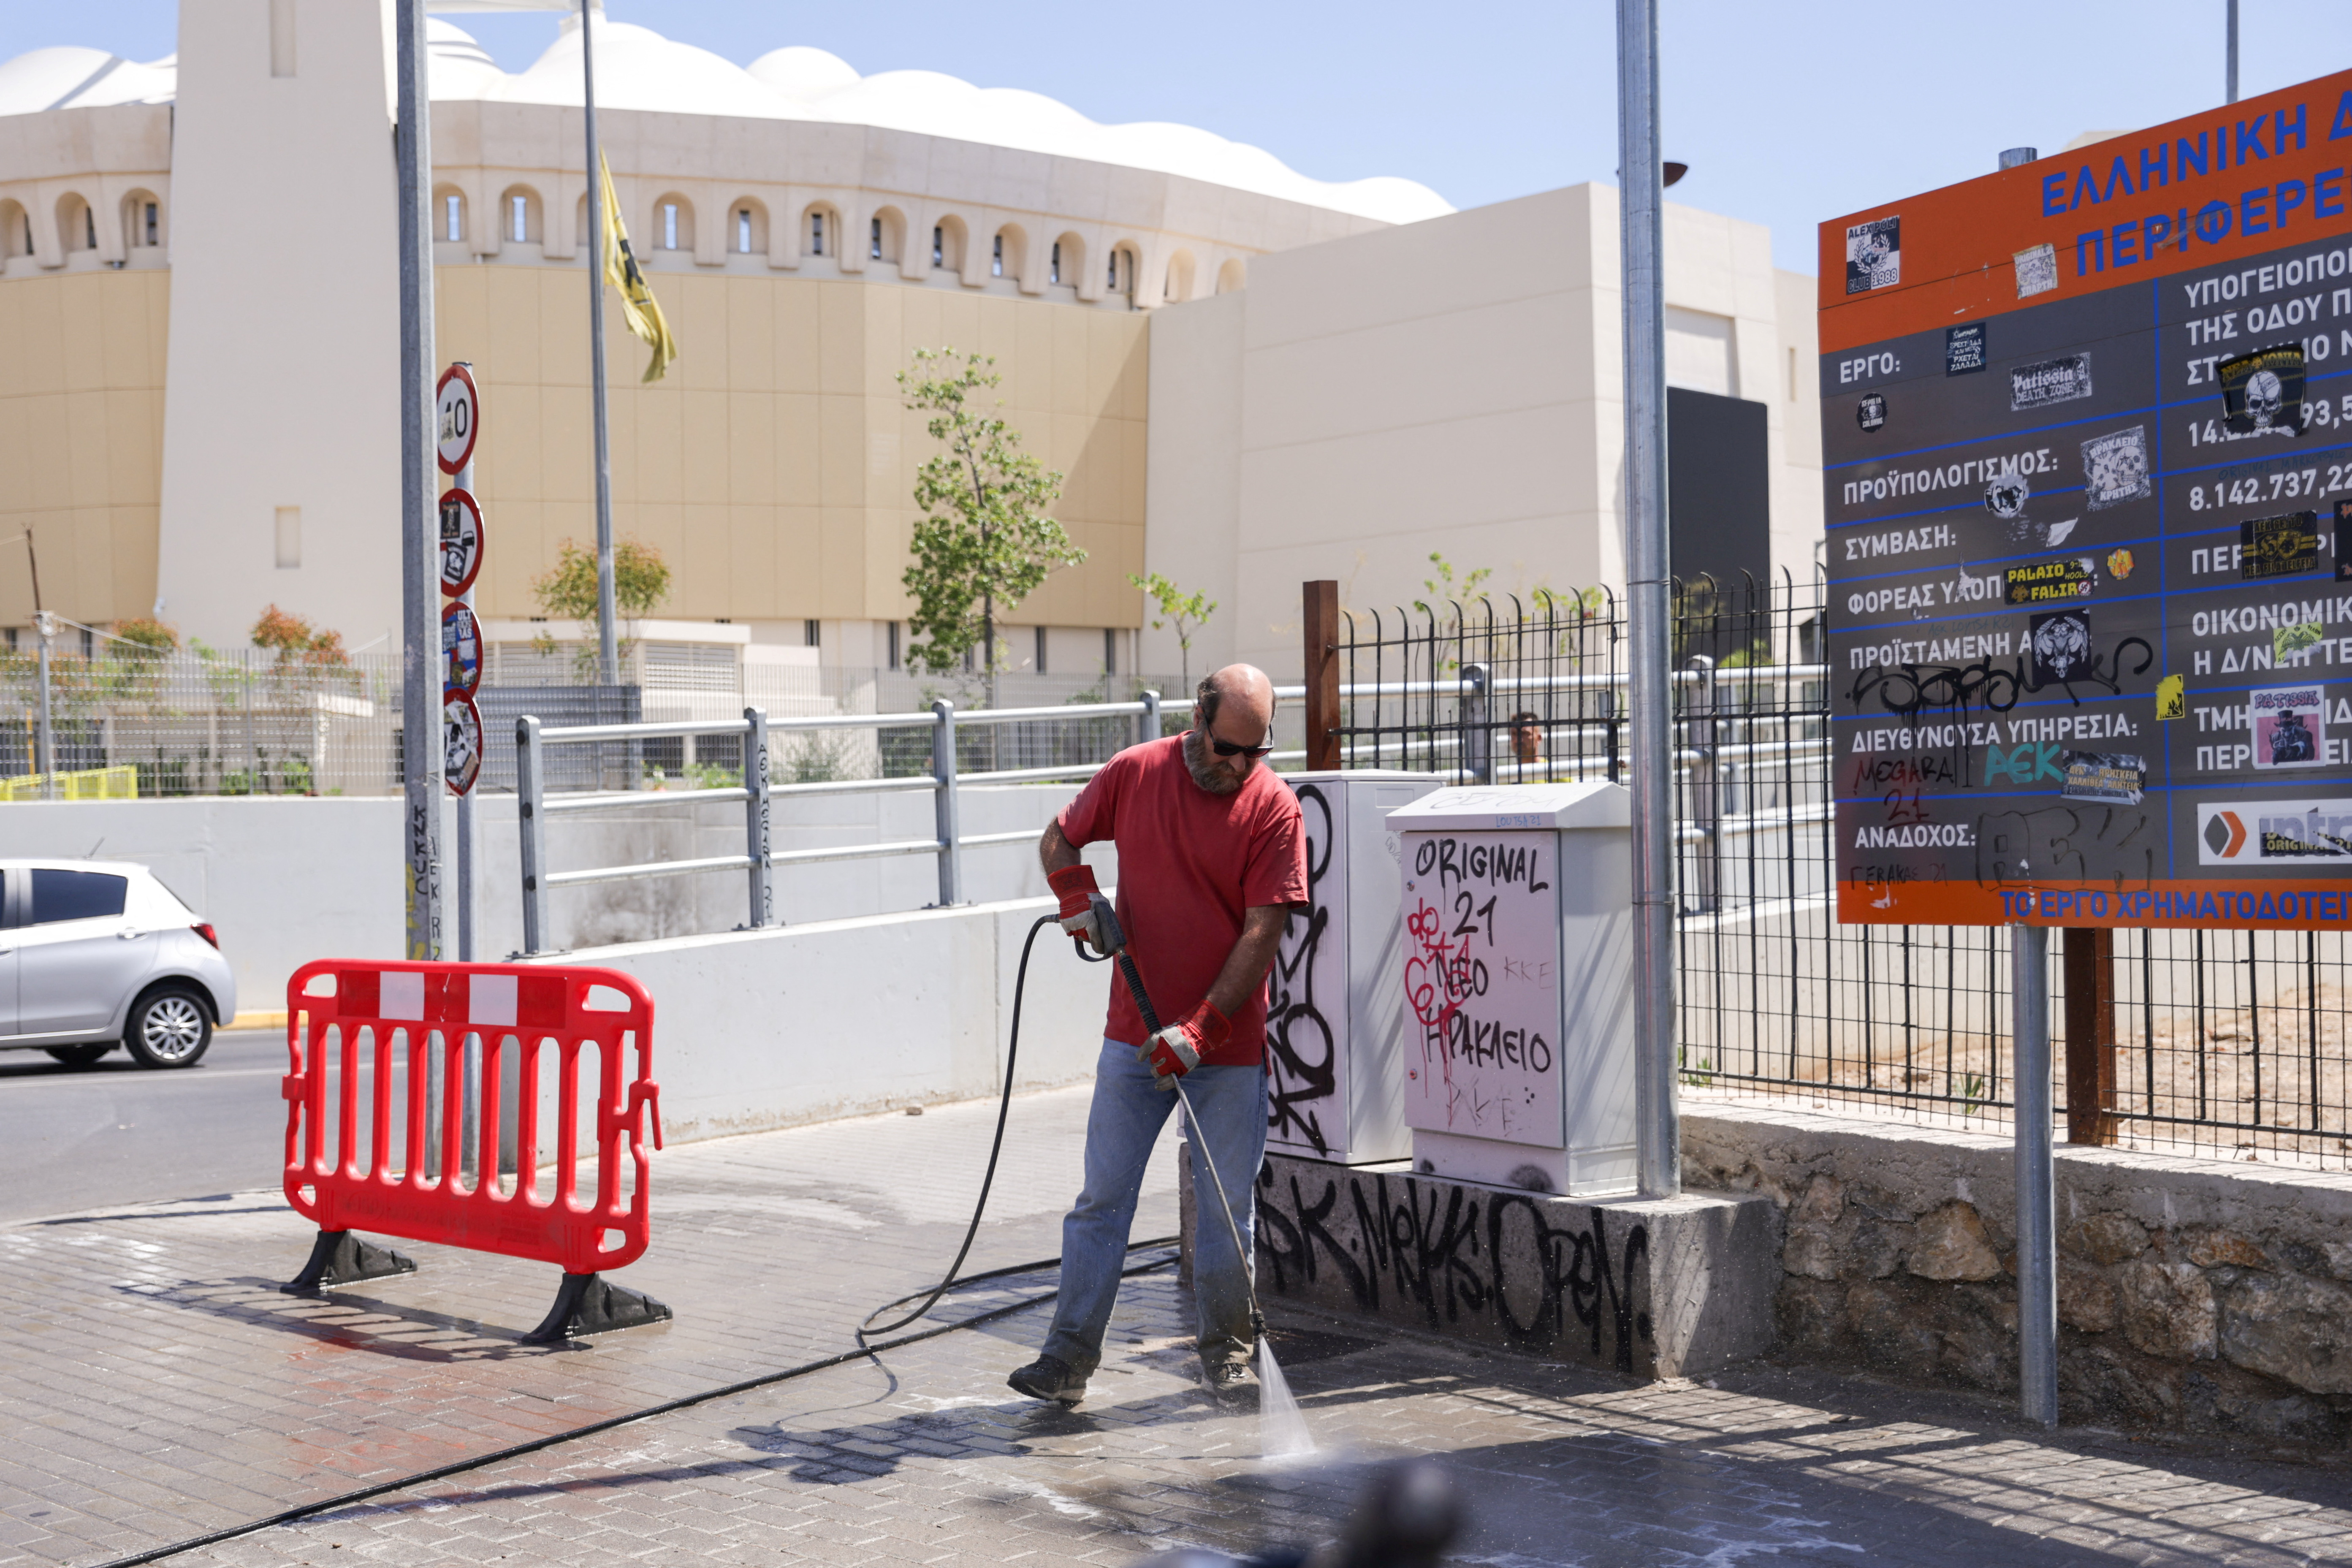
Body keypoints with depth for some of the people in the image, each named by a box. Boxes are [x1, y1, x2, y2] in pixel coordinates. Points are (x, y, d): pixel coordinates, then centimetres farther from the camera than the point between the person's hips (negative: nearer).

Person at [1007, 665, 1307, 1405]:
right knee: (1103, 1199, 3)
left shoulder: (1274, 808, -8)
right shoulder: (1134, 773, -1)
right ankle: (1069, 1356, 8)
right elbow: (1059, 839, 15)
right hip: (1135, 1036, 2)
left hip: (1229, 1044, -1)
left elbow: (1263, 931, -12)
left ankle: (1226, 1351, 23)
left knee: (1227, 1206, 7)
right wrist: (1075, 893, -7)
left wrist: (1203, 1027, -19)